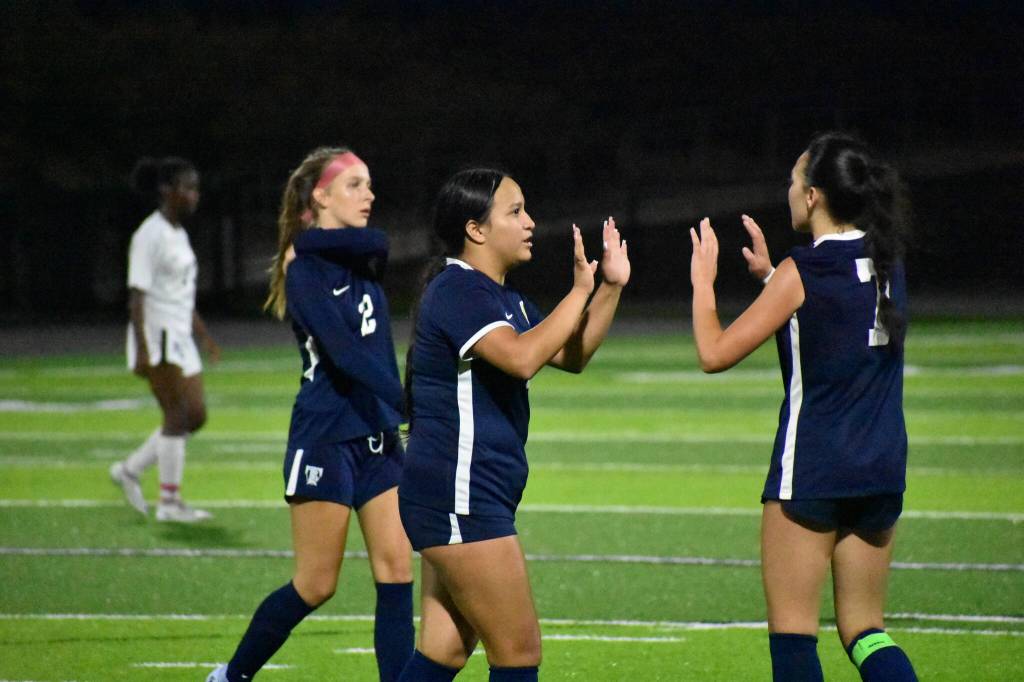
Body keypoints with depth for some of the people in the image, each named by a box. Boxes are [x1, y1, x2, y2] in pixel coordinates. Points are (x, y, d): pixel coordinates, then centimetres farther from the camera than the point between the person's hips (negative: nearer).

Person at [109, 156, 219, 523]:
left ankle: (129, 470, 17)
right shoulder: (150, 235, -13)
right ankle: (169, 502, -3)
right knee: (177, 415, -9)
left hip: (179, 338, 9)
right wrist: (142, 348, -23)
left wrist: (204, 336, 25)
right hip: (156, 339, -9)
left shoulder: (178, 235, 16)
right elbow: (137, 294, -18)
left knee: (195, 416, 7)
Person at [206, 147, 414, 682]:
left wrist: (310, 239, -15)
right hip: (325, 437, -7)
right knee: (317, 585, 0)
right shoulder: (306, 269, -12)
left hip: (377, 435, 7)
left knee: (396, 572, -2)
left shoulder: (366, 258, 10)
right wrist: (409, 404, -33)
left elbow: (377, 242, -17)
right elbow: (343, 349, -25)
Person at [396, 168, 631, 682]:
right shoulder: (458, 291, -15)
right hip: (458, 496, -10)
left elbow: (570, 356, 24)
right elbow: (521, 357, -30)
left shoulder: (504, 297, 18)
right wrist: (579, 290, -21)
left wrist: (611, 286, 13)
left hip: (468, 501, 10)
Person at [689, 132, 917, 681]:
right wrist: (769, 275, 27)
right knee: (862, 630, 12)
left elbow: (715, 353, -10)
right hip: (882, 471, 6)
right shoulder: (887, 265, 7)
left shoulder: (800, 274, -13)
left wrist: (702, 282, 4)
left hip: (810, 471, -6)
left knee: (791, 632, 3)